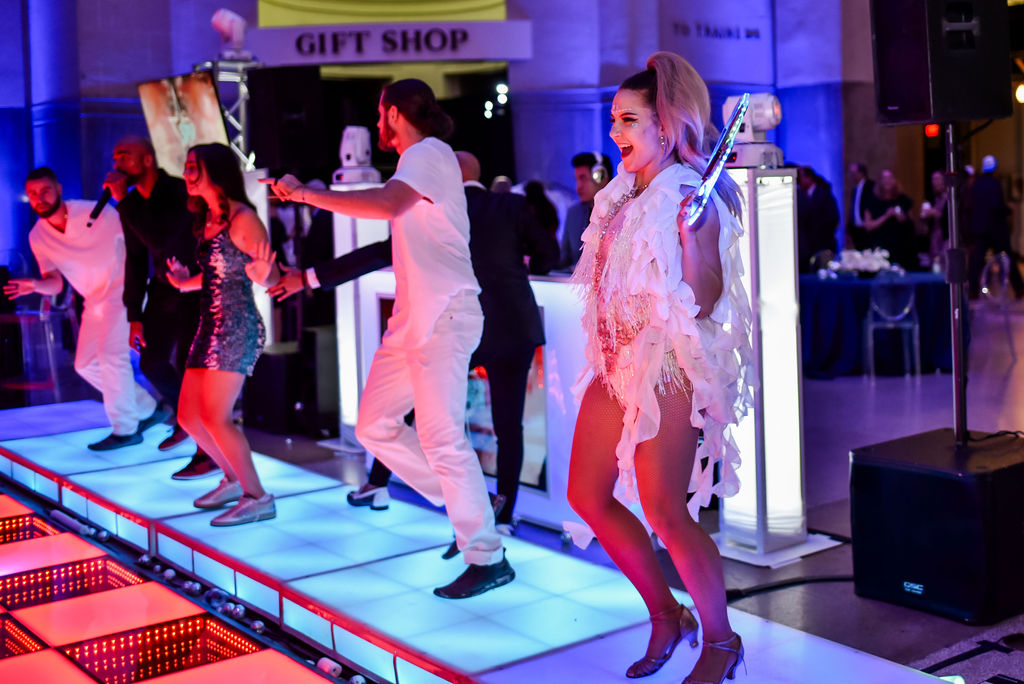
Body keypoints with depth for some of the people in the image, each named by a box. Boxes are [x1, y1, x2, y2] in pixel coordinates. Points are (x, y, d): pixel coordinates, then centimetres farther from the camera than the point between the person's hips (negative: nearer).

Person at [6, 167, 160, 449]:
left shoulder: (96, 213, -19)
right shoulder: (37, 236, -3)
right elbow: (55, 283, -3)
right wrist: (36, 285, -27)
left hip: (122, 290, -7)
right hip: (95, 301, 7)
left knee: (111, 354, -19)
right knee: (86, 364, 8)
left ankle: (125, 430, -6)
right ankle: (148, 409, 20)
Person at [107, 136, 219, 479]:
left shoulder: (179, 192, -19)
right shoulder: (132, 202, 2)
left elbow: (159, 239, -32)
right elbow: (136, 258, 8)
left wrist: (123, 201, -28)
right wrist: (134, 314, 6)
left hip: (195, 289, -7)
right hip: (163, 289, 7)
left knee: (188, 367, -11)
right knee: (151, 362, 10)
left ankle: (209, 454, -1)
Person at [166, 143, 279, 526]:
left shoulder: (242, 219, -12)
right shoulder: (207, 220, 13)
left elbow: (272, 278, -14)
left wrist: (263, 276, -34)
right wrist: (186, 283, 22)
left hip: (237, 327, -9)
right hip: (210, 326, 9)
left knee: (215, 418, -11)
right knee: (188, 416, 10)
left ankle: (257, 497, 0)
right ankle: (233, 479, 28)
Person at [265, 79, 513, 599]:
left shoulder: (429, 152, -9)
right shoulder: (418, 161, 22)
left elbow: (387, 204, -29)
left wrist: (305, 194, -24)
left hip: (443, 316, -10)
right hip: (412, 320, 10)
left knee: (441, 437, -12)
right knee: (374, 425, 10)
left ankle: (488, 559, -3)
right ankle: (462, 504, 17)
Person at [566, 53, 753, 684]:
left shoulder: (689, 194, -12)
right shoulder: (623, 194, 12)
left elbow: (704, 300, -17)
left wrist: (689, 234, -24)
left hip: (668, 367, -9)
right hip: (616, 365, 9)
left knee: (664, 513, -7)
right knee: (588, 496, 10)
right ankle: (667, 618, 26)